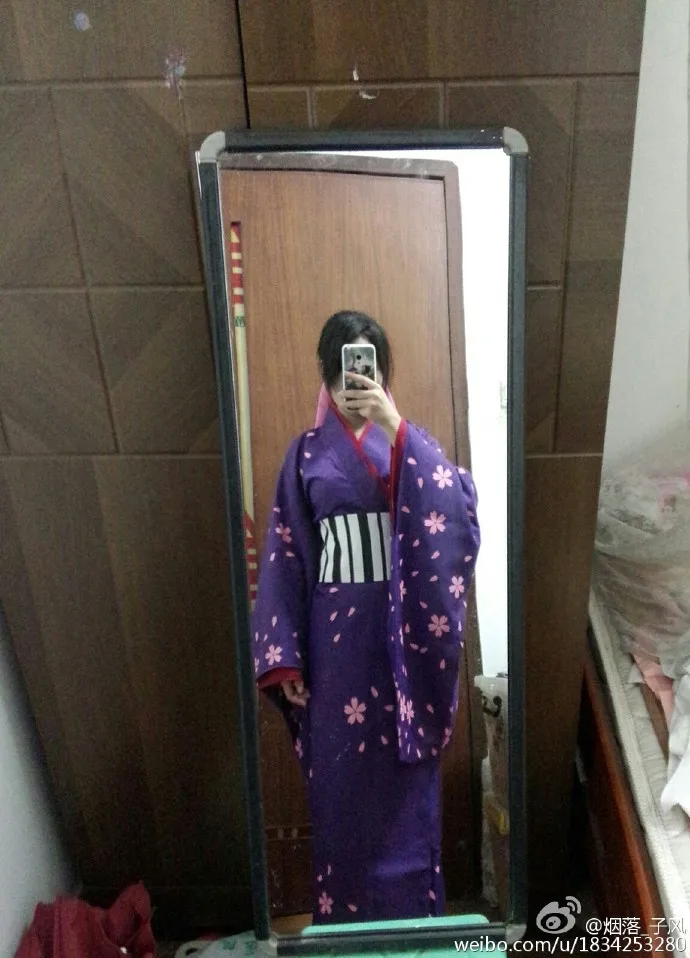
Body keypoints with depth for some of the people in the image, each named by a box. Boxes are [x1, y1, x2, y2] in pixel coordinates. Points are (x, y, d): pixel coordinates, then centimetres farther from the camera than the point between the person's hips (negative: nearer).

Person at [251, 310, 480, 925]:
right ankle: (345, 915, 36)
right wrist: (283, 658, -3)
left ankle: (410, 909, 36)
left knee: (403, 781, 13)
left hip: (401, 637, 0)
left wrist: (397, 429, -27)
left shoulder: (411, 445, 0)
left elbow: (457, 510, -20)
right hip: (334, 640, 1)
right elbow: (284, 557, 1)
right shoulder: (307, 454, 2)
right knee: (340, 783, 13)